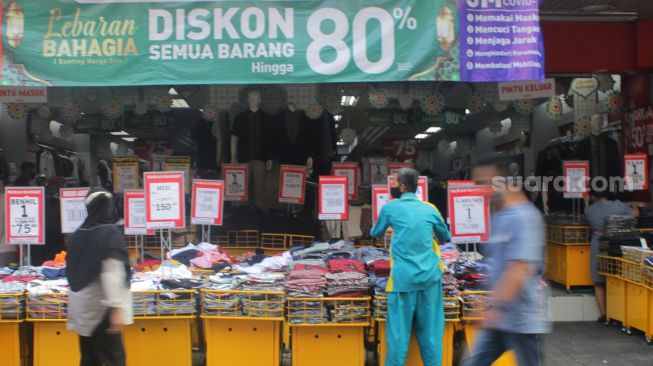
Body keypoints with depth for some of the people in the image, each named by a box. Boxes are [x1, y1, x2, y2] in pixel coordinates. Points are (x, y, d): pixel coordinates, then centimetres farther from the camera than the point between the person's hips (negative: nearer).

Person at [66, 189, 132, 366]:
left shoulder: (78, 234, 6)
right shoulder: (110, 233, -14)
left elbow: (71, 272, 13)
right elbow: (112, 274, -20)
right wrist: (116, 307, -20)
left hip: (82, 307, 7)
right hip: (100, 307, -7)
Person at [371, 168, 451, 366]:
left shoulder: (390, 207, 1)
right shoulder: (430, 208, 8)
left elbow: (375, 233, 17)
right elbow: (445, 238, 21)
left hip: (403, 278, -3)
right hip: (429, 276, 3)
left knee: (399, 331, 1)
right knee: (430, 331, 7)